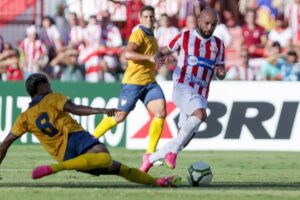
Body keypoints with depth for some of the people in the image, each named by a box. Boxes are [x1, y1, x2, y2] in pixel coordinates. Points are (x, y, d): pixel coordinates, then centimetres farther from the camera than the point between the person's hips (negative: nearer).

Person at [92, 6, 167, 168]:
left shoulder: (151, 36, 18)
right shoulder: (138, 34, -11)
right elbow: (127, 54, -28)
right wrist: (150, 58, -35)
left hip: (149, 82, 7)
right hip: (133, 81, -7)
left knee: (161, 112, -13)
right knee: (120, 117, -1)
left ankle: (150, 153, -9)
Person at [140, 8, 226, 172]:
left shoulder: (218, 45, 12)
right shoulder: (185, 37, 3)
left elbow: (220, 75, 16)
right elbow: (163, 52, 9)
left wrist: (221, 72, -9)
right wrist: (159, 58, -15)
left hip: (201, 96, 5)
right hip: (183, 87, -5)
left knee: (184, 141, 2)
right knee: (200, 114, -36)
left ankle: (151, 159, 24)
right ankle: (172, 151, -31)